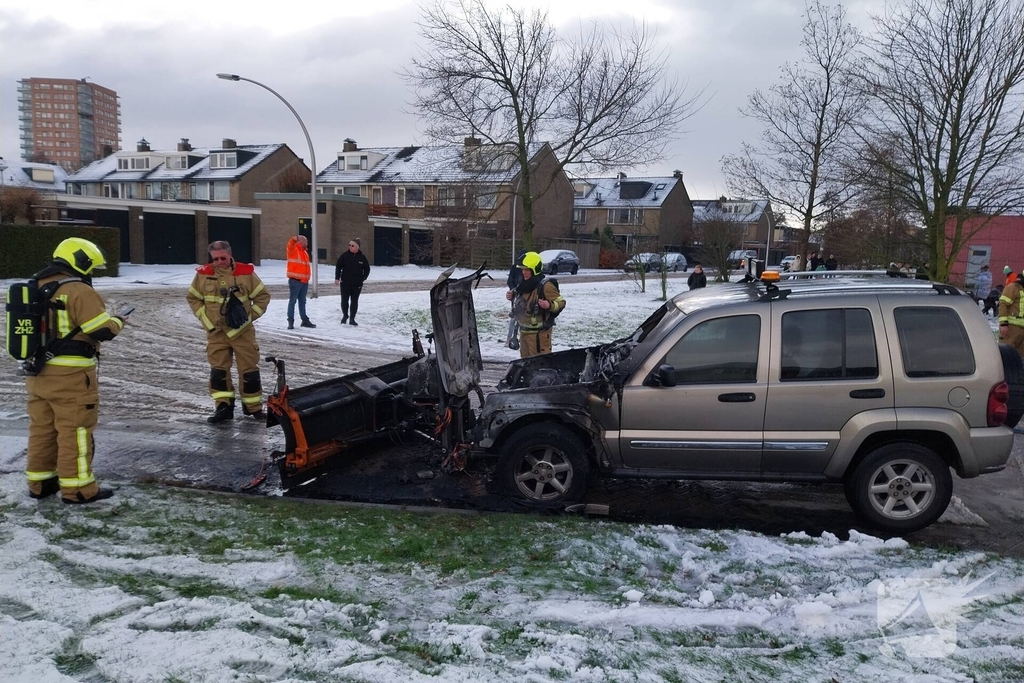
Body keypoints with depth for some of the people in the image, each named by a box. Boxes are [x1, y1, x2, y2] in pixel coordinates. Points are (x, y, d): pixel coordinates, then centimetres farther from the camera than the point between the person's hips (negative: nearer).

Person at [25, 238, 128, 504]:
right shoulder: (79, 291, -16)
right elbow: (103, 330, -17)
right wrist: (118, 321, 2)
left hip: (37, 370, 8)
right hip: (70, 375, -8)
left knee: (42, 428, 16)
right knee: (75, 430, 0)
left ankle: (40, 482, 25)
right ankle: (77, 488, 6)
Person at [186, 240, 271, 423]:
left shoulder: (246, 273, -6)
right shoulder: (203, 274, -2)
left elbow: (263, 296, 3)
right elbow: (193, 298, 11)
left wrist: (250, 315, -3)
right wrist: (204, 317, 2)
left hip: (242, 331, -1)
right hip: (216, 331, 2)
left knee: (249, 368, 3)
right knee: (218, 369, 1)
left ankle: (253, 406, 15)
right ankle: (223, 406, 9)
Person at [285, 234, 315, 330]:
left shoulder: (305, 252, 18)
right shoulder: (293, 250, -5)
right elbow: (290, 243, -28)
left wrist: (307, 277, 16)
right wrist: (295, 239, -49)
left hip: (304, 281, 8)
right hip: (295, 280, -8)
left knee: (302, 301, 15)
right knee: (293, 301, -4)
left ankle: (305, 320, 22)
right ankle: (291, 321, -1)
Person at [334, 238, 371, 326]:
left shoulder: (362, 257, -1)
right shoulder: (344, 256, -4)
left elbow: (367, 269, 10)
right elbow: (338, 267, 0)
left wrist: (363, 278, 0)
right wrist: (337, 278, -8)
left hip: (357, 283, 1)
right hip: (345, 282, -1)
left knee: (354, 301, 5)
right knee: (344, 299, -1)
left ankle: (352, 319, 13)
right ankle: (345, 315, 21)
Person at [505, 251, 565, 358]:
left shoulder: (545, 286, -17)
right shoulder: (524, 284, 9)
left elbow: (561, 302, -14)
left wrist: (549, 305, -33)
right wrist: (512, 296, 8)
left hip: (539, 332, -9)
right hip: (524, 330, 9)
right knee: (525, 358, 19)